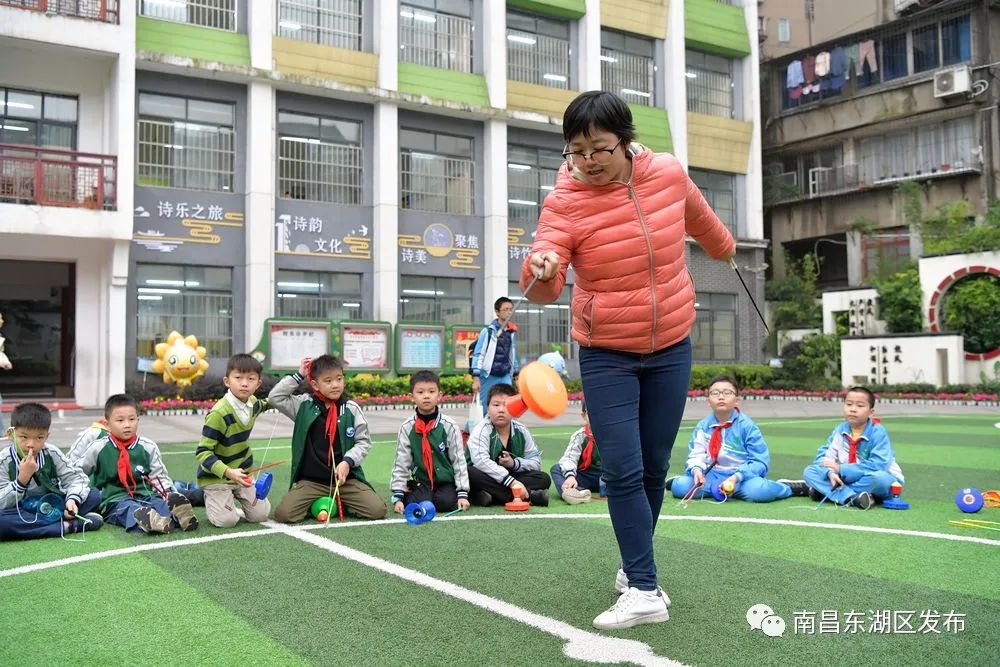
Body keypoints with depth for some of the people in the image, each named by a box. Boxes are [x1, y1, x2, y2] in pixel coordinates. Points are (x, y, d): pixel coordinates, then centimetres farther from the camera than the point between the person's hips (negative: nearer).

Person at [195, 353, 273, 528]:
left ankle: (233, 496, 28)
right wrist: (227, 472, -38)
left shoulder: (252, 402, -5)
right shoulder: (218, 414, -28)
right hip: (216, 476, -6)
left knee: (260, 515, -1)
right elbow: (202, 452, -27)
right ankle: (210, 499, 15)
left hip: (242, 472, 6)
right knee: (227, 520, -17)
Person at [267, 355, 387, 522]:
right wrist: (299, 375, -3)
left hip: (346, 478, 0)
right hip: (309, 481, 0)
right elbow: (274, 398, -2)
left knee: (378, 510, -16)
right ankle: (314, 504, 9)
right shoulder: (304, 406, 3)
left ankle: (340, 503, 12)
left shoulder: (351, 409, 1)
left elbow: (364, 441, 4)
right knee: (283, 513, -22)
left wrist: (348, 461, -12)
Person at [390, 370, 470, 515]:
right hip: (421, 482, 0)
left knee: (447, 503, -27)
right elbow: (401, 463, 0)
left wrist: (463, 493, -7)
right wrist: (398, 496, -6)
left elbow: (459, 460, -1)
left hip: (446, 481, 0)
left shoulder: (449, 426, -4)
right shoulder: (407, 428, -2)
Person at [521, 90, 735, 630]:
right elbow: (543, 290, -27)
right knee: (623, 472, -8)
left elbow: (697, 217, 18)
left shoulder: (669, 173, -6)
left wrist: (723, 245, 35)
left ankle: (634, 564, 31)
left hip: (671, 347, 3)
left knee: (653, 468, 10)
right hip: (606, 356, -3)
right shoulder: (564, 201, -16)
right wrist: (540, 270, -49)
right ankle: (645, 591, 3)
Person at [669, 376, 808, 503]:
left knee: (758, 490, -35)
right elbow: (696, 454, 1)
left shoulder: (747, 426, -5)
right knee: (680, 486, -24)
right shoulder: (703, 426, 6)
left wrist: (736, 478, -22)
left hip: (741, 477, -2)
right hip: (711, 477, 2)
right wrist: (696, 470, -23)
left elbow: (760, 462, -9)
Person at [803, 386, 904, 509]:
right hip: (847, 479, 5)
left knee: (880, 478, -40)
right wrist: (830, 472, -27)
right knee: (809, 471, -10)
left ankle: (824, 490, -25)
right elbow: (824, 454, -4)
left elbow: (878, 466, -27)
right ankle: (851, 498, -31)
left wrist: (841, 469, -24)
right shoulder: (840, 430, -1)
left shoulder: (878, 432, -17)